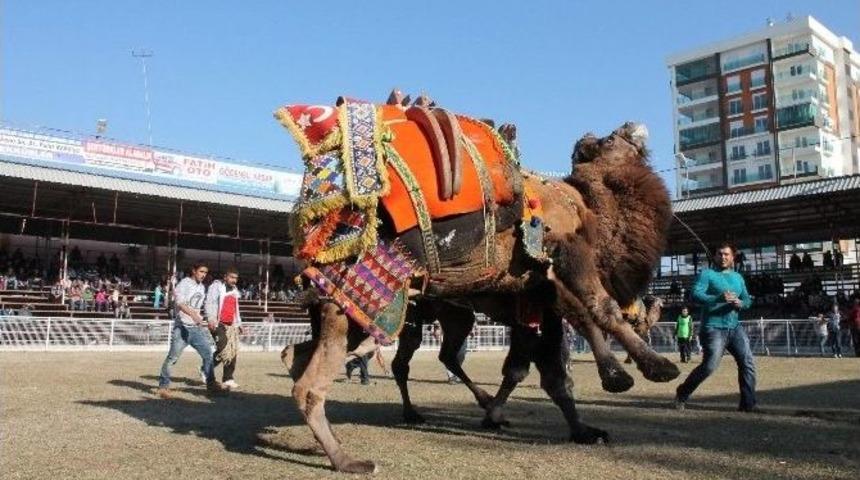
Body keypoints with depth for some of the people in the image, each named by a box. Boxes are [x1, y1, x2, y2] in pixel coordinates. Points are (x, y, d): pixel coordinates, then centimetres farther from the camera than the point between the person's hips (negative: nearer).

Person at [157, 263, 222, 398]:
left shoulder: (202, 287, 14)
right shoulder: (184, 284, -9)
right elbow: (180, 303, -25)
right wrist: (193, 315, -39)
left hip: (197, 327, 7)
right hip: (182, 327, -7)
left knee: (208, 353, 4)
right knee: (173, 357, -6)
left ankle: (211, 383, 13)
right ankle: (163, 386, 6)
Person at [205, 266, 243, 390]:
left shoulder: (234, 290, 20)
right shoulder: (216, 286, -3)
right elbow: (209, 303, -13)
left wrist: (239, 324, 23)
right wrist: (211, 319, -27)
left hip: (231, 325, 7)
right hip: (218, 323, -7)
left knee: (233, 352, -1)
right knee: (223, 348, -18)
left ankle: (228, 379, 4)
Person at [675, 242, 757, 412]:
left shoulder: (738, 277, 17)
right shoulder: (707, 274, -2)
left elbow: (747, 300, 15)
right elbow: (695, 295, -16)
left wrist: (740, 303, -10)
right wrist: (719, 298, -31)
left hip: (735, 328, 6)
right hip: (714, 328, -6)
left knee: (748, 363, -4)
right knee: (709, 366, -11)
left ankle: (747, 403, 5)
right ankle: (682, 394, 7)